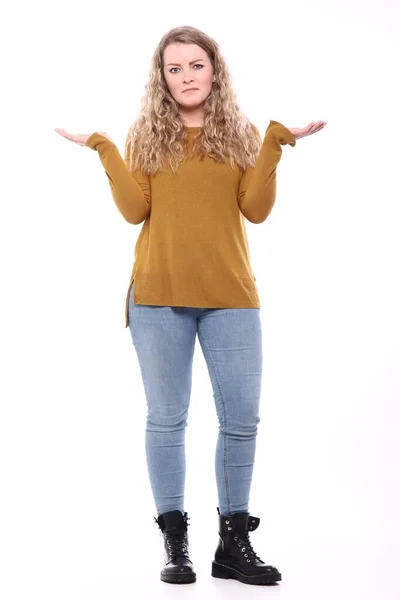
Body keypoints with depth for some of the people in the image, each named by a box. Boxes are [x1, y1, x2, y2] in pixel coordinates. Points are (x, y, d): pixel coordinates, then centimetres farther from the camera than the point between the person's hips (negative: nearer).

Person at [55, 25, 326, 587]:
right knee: (166, 418, 1)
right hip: (158, 296, -1)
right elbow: (136, 210, -3)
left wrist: (275, 143, -5)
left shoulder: (242, 135, 10)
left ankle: (234, 542, 13)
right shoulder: (145, 136, 9)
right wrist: (104, 149, -5)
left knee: (241, 419, 1)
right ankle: (176, 543, 11)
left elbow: (256, 209, -2)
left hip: (231, 295, 1)